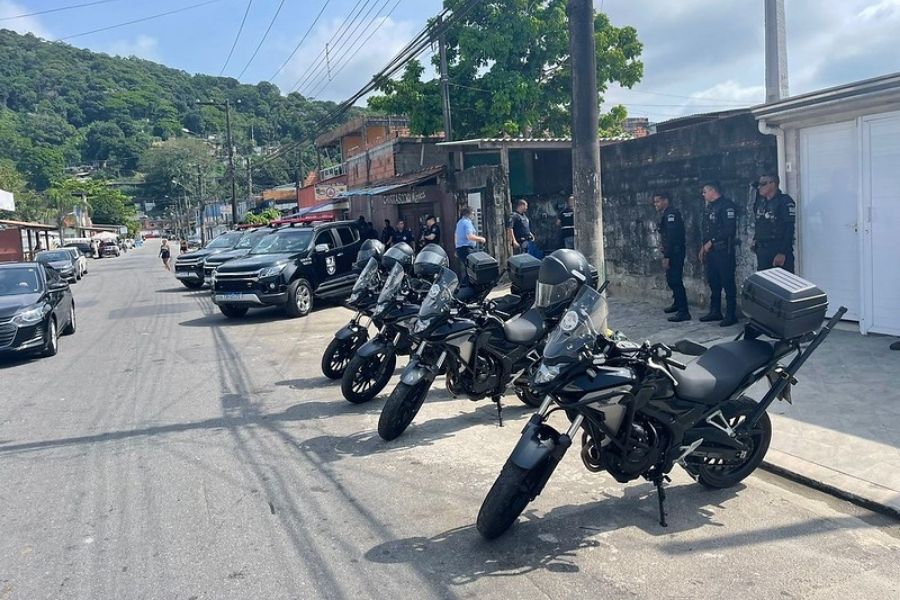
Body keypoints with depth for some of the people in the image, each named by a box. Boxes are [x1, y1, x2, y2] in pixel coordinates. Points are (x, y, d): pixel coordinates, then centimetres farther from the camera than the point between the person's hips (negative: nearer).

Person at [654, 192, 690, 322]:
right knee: (671, 279, 19)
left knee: (676, 281, -11)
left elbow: (672, 236, -22)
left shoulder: (671, 213, -15)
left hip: (675, 253, -10)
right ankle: (677, 304, 35)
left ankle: (684, 312, -9)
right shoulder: (665, 214, 16)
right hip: (671, 252, 10)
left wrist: (666, 257, -24)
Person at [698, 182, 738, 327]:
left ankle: (731, 314, -1)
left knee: (727, 282, -5)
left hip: (723, 250, -9)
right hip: (710, 250, 9)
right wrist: (704, 246, 14)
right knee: (713, 282, 13)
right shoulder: (709, 207, 16)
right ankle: (715, 311, 22)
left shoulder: (726, 205, -12)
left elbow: (729, 229, -19)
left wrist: (711, 242, -17)